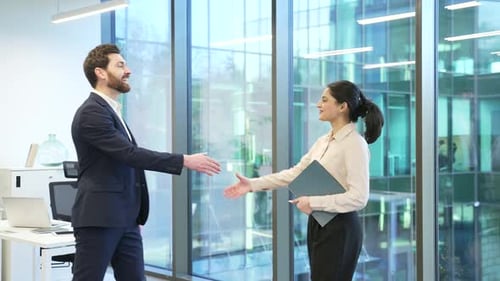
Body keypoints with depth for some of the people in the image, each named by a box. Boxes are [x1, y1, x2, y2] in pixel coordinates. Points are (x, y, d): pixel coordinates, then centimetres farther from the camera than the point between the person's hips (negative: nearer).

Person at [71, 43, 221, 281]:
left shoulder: (111, 111, 18)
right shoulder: (92, 112, -14)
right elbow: (129, 153, -22)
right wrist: (184, 161, -22)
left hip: (124, 220, 9)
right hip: (98, 219, -9)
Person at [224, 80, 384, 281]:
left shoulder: (354, 144, -15)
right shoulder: (323, 141, 11)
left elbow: (358, 198, -21)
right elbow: (295, 173, 11)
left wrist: (314, 202, -20)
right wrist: (254, 184, 4)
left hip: (339, 228, -8)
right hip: (317, 224, 8)